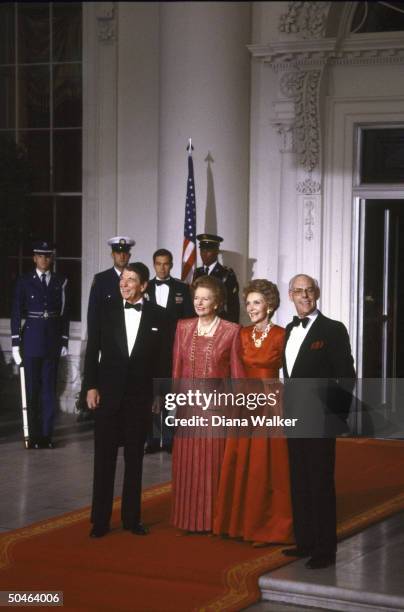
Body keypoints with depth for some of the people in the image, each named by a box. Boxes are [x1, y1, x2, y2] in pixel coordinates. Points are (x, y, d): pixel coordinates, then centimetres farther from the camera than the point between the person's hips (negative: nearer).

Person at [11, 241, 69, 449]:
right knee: (32, 389, 1)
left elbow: (64, 312, 8)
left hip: (53, 340, 1)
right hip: (31, 340, -1)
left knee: (49, 389, 2)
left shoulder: (61, 282, 6)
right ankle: (34, 436, 6)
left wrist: (64, 341, 5)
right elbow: (16, 313, 1)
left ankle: (47, 435, 8)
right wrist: (16, 343, -3)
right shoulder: (24, 281, 2)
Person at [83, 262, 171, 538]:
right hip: (108, 394, 0)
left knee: (135, 459, 9)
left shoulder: (159, 316, 0)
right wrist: (91, 386, -5)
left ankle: (132, 517, 18)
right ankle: (100, 520, 9)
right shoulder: (105, 310, 1)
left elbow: (163, 358, 1)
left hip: (140, 397, 0)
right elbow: (92, 351, 2)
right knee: (104, 459, 3)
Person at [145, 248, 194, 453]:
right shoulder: (145, 288, 8)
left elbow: (189, 318, 3)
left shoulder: (182, 288, 5)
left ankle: (169, 439, 5)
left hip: (174, 348, -1)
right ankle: (153, 439, 7)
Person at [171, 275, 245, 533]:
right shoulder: (183, 327, 8)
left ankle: (213, 519, 11)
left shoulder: (231, 330, -2)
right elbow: (176, 367, 9)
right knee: (187, 461, 6)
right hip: (188, 403, 3)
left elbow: (237, 371, -1)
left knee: (213, 462, 1)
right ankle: (189, 517, 16)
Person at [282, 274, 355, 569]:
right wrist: (288, 408, 11)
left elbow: (346, 376, -9)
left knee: (321, 485, -3)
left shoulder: (333, 330, -8)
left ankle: (325, 550, 3)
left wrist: (338, 416, -11)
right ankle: (305, 542, 22)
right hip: (295, 419, 7)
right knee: (299, 484, 12)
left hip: (320, 421, -7)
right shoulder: (289, 330, 13)